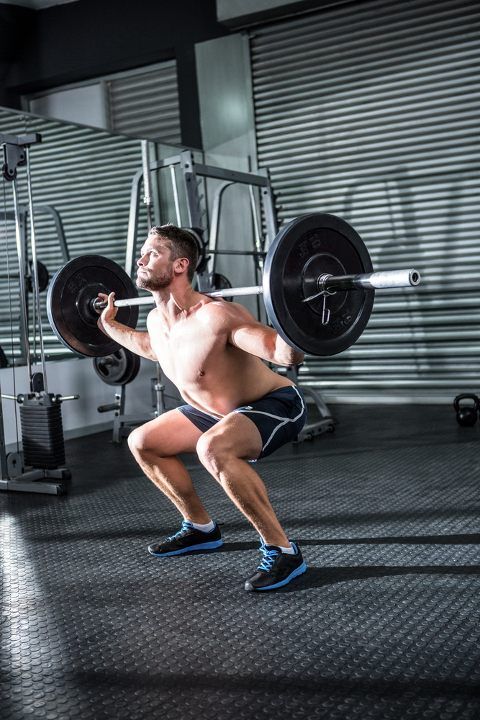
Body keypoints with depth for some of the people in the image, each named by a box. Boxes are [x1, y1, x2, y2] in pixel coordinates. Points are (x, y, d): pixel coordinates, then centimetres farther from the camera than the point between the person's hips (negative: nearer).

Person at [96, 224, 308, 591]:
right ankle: (201, 527, 28)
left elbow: (290, 355, -36)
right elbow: (153, 348, 23)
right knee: (142, 442, 14)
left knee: (213, 448, -39)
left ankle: (282, 551, -23)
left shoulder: (214, 316, -31)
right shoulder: (156, 320, -4)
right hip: (220, 410, 9)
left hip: (277, 405, -9)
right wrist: (110, 325, 22)